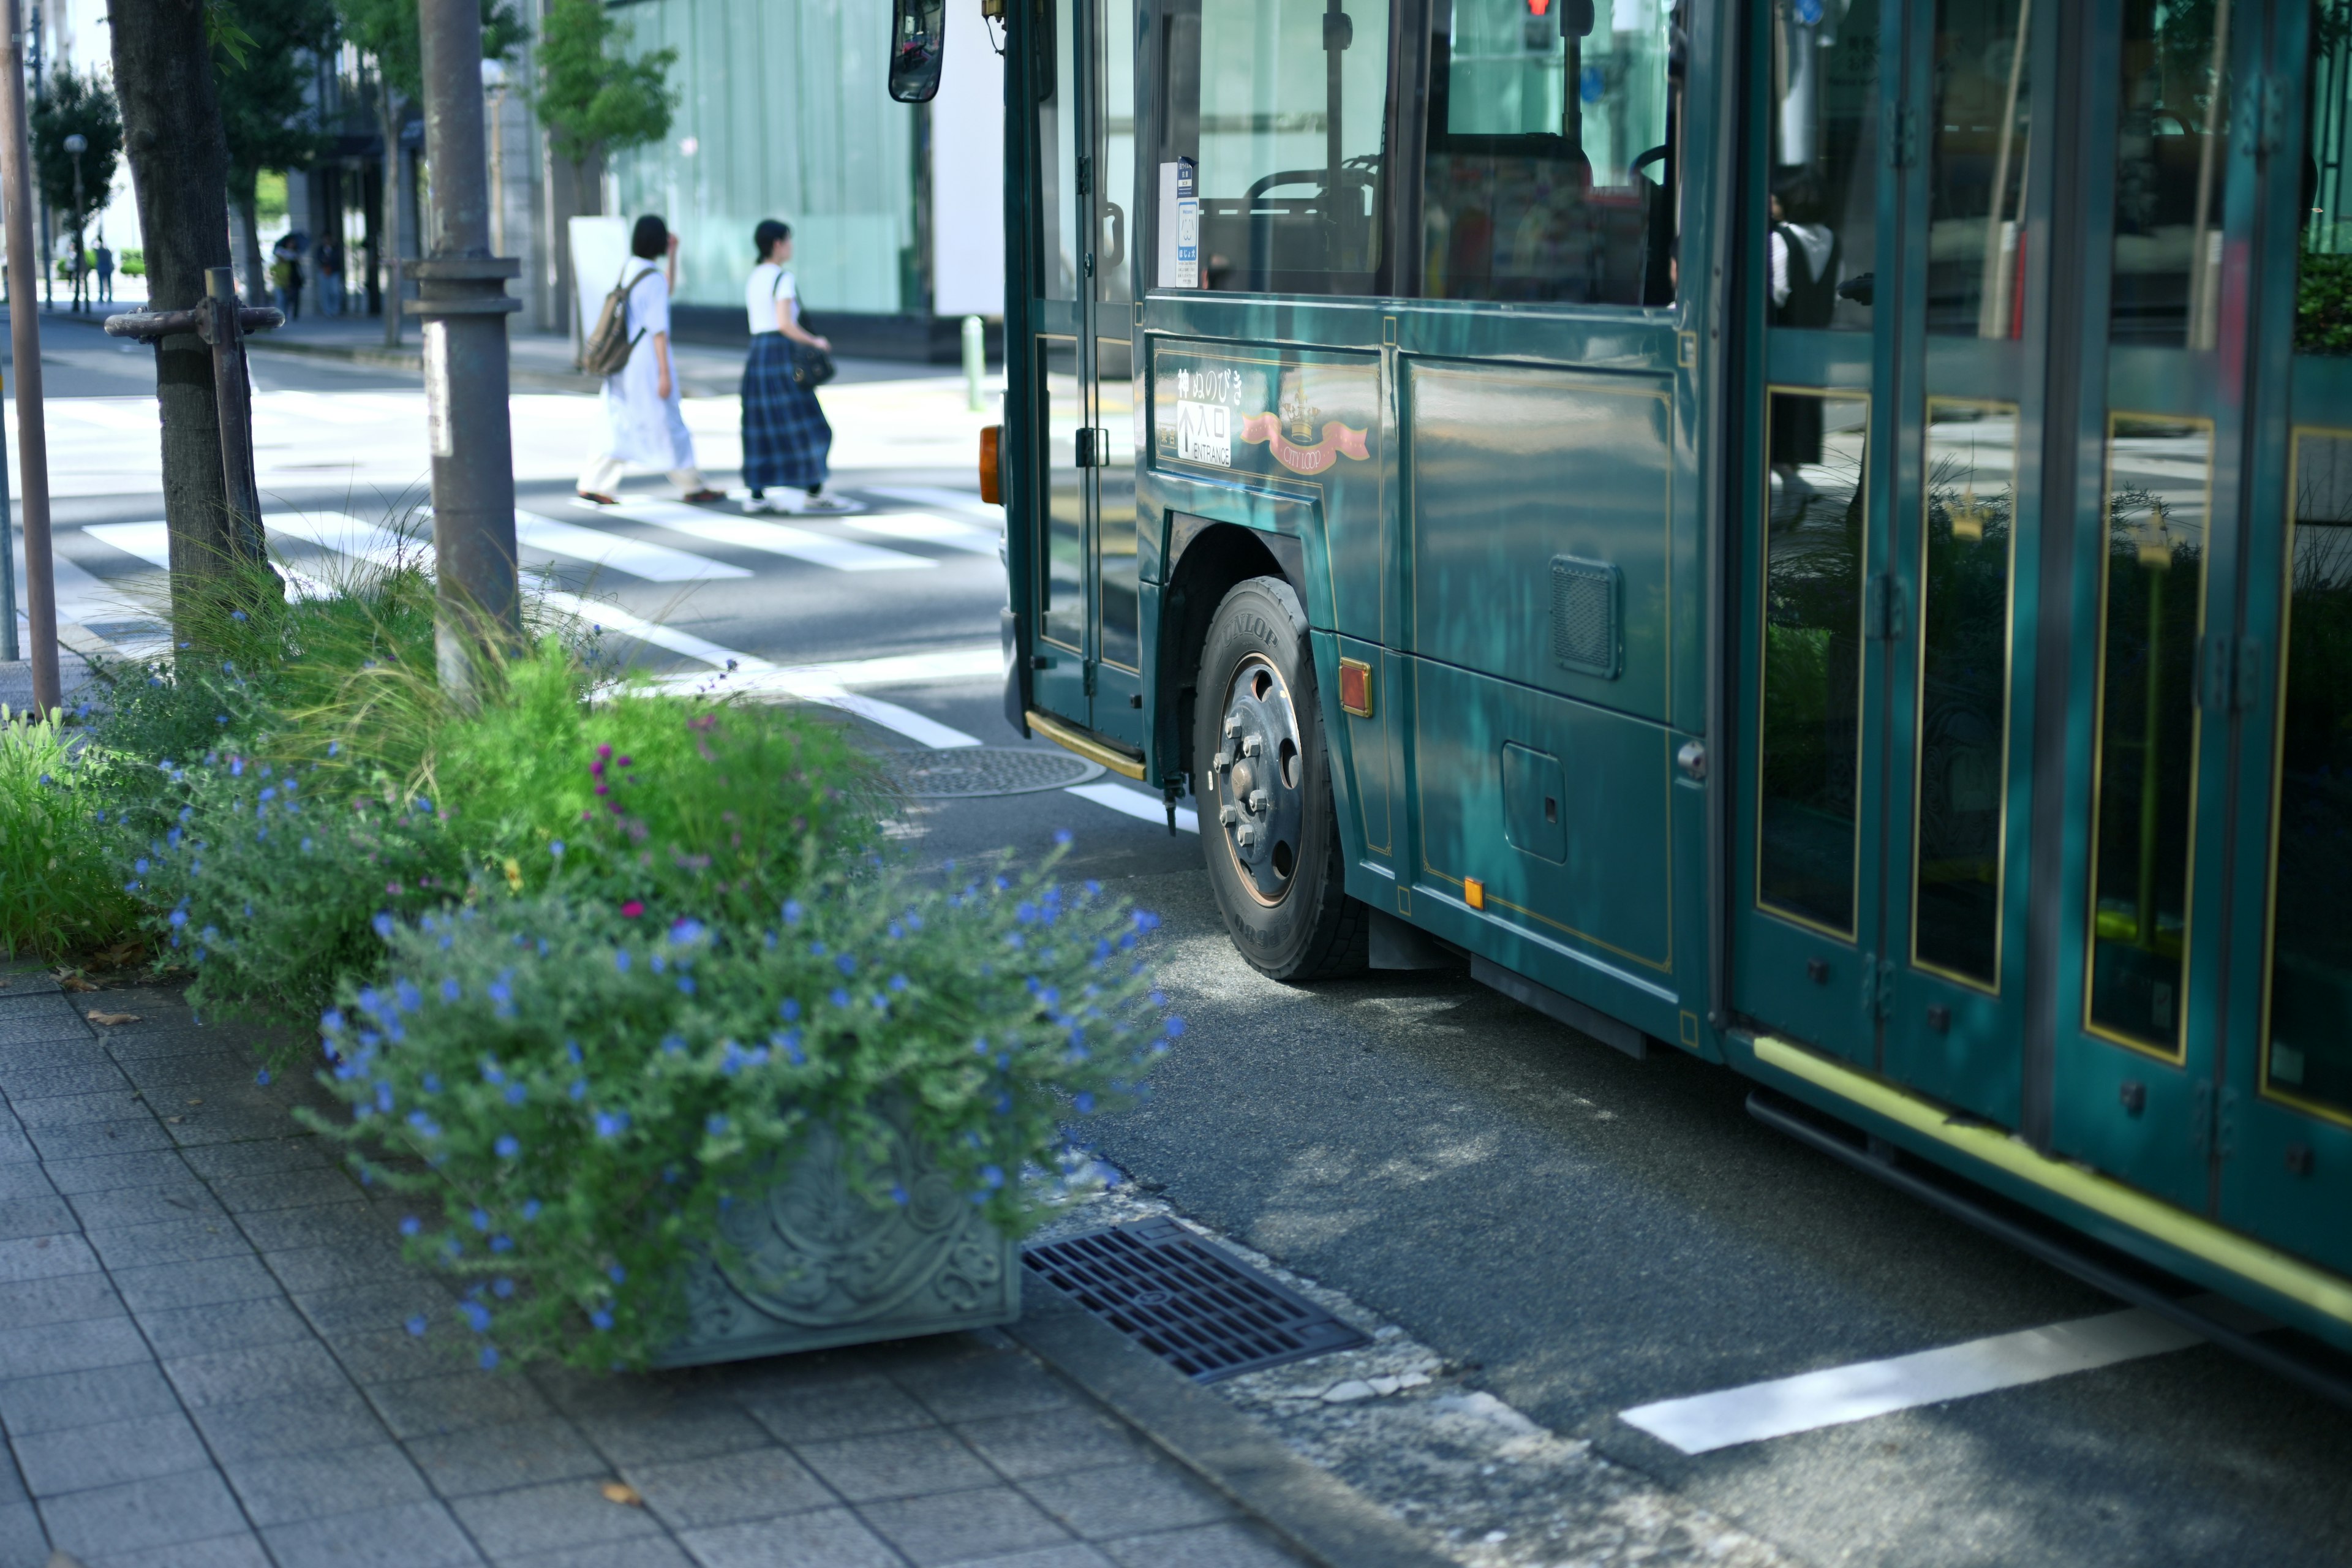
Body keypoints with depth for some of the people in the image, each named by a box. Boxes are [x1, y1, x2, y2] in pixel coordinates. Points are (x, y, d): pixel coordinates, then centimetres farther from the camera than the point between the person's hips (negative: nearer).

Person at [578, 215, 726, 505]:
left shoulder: (629, 270, 9)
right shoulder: (652, 278, -17)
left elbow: (667, 288, 26)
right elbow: (658, 329, -19)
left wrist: (673, 253, 18)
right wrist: (665, 372, -17)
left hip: (625, 361, 8)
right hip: (647, 362, -8)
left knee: (621, 426, 8)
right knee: (668, 425, 3)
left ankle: (593, 485, 2)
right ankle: (692, 487, 14)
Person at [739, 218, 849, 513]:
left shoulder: (753, 280, 15)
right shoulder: (783, 279, -11)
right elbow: (785, 324, -20)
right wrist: (814, 342, -7)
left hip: (757, 353, 8)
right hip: (781, 352, -8)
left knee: (764, 428, 8)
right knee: (805, 426, -2)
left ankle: (757, 496, 5)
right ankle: (814, 494, 0)